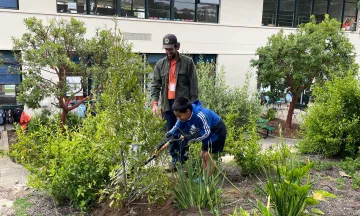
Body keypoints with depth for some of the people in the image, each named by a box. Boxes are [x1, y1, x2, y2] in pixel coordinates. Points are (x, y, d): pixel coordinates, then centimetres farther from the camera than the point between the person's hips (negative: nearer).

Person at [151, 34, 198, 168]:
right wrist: (155, 102, -9)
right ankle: (174, 159, 22)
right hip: (167, 104, 4)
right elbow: (155, 85, 3)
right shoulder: (160, 64, 7)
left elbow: (193, 85, -3)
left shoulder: (188, 62, -1)